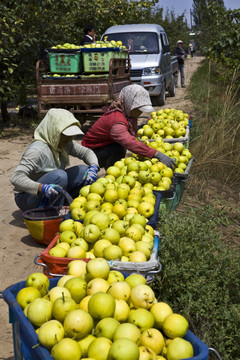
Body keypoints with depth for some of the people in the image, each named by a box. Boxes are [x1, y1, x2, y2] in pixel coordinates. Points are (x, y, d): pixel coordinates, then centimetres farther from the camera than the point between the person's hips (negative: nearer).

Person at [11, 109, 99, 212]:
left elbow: (86, 152, 8)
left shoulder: (66, 144, -4)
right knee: (59, 175, -33)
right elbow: (16, 178, -32)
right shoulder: (37, 150, -27)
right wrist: (42, 188, -47)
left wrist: (93, 167, -14)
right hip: (27, 197, -7)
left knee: (84, 171, -8)